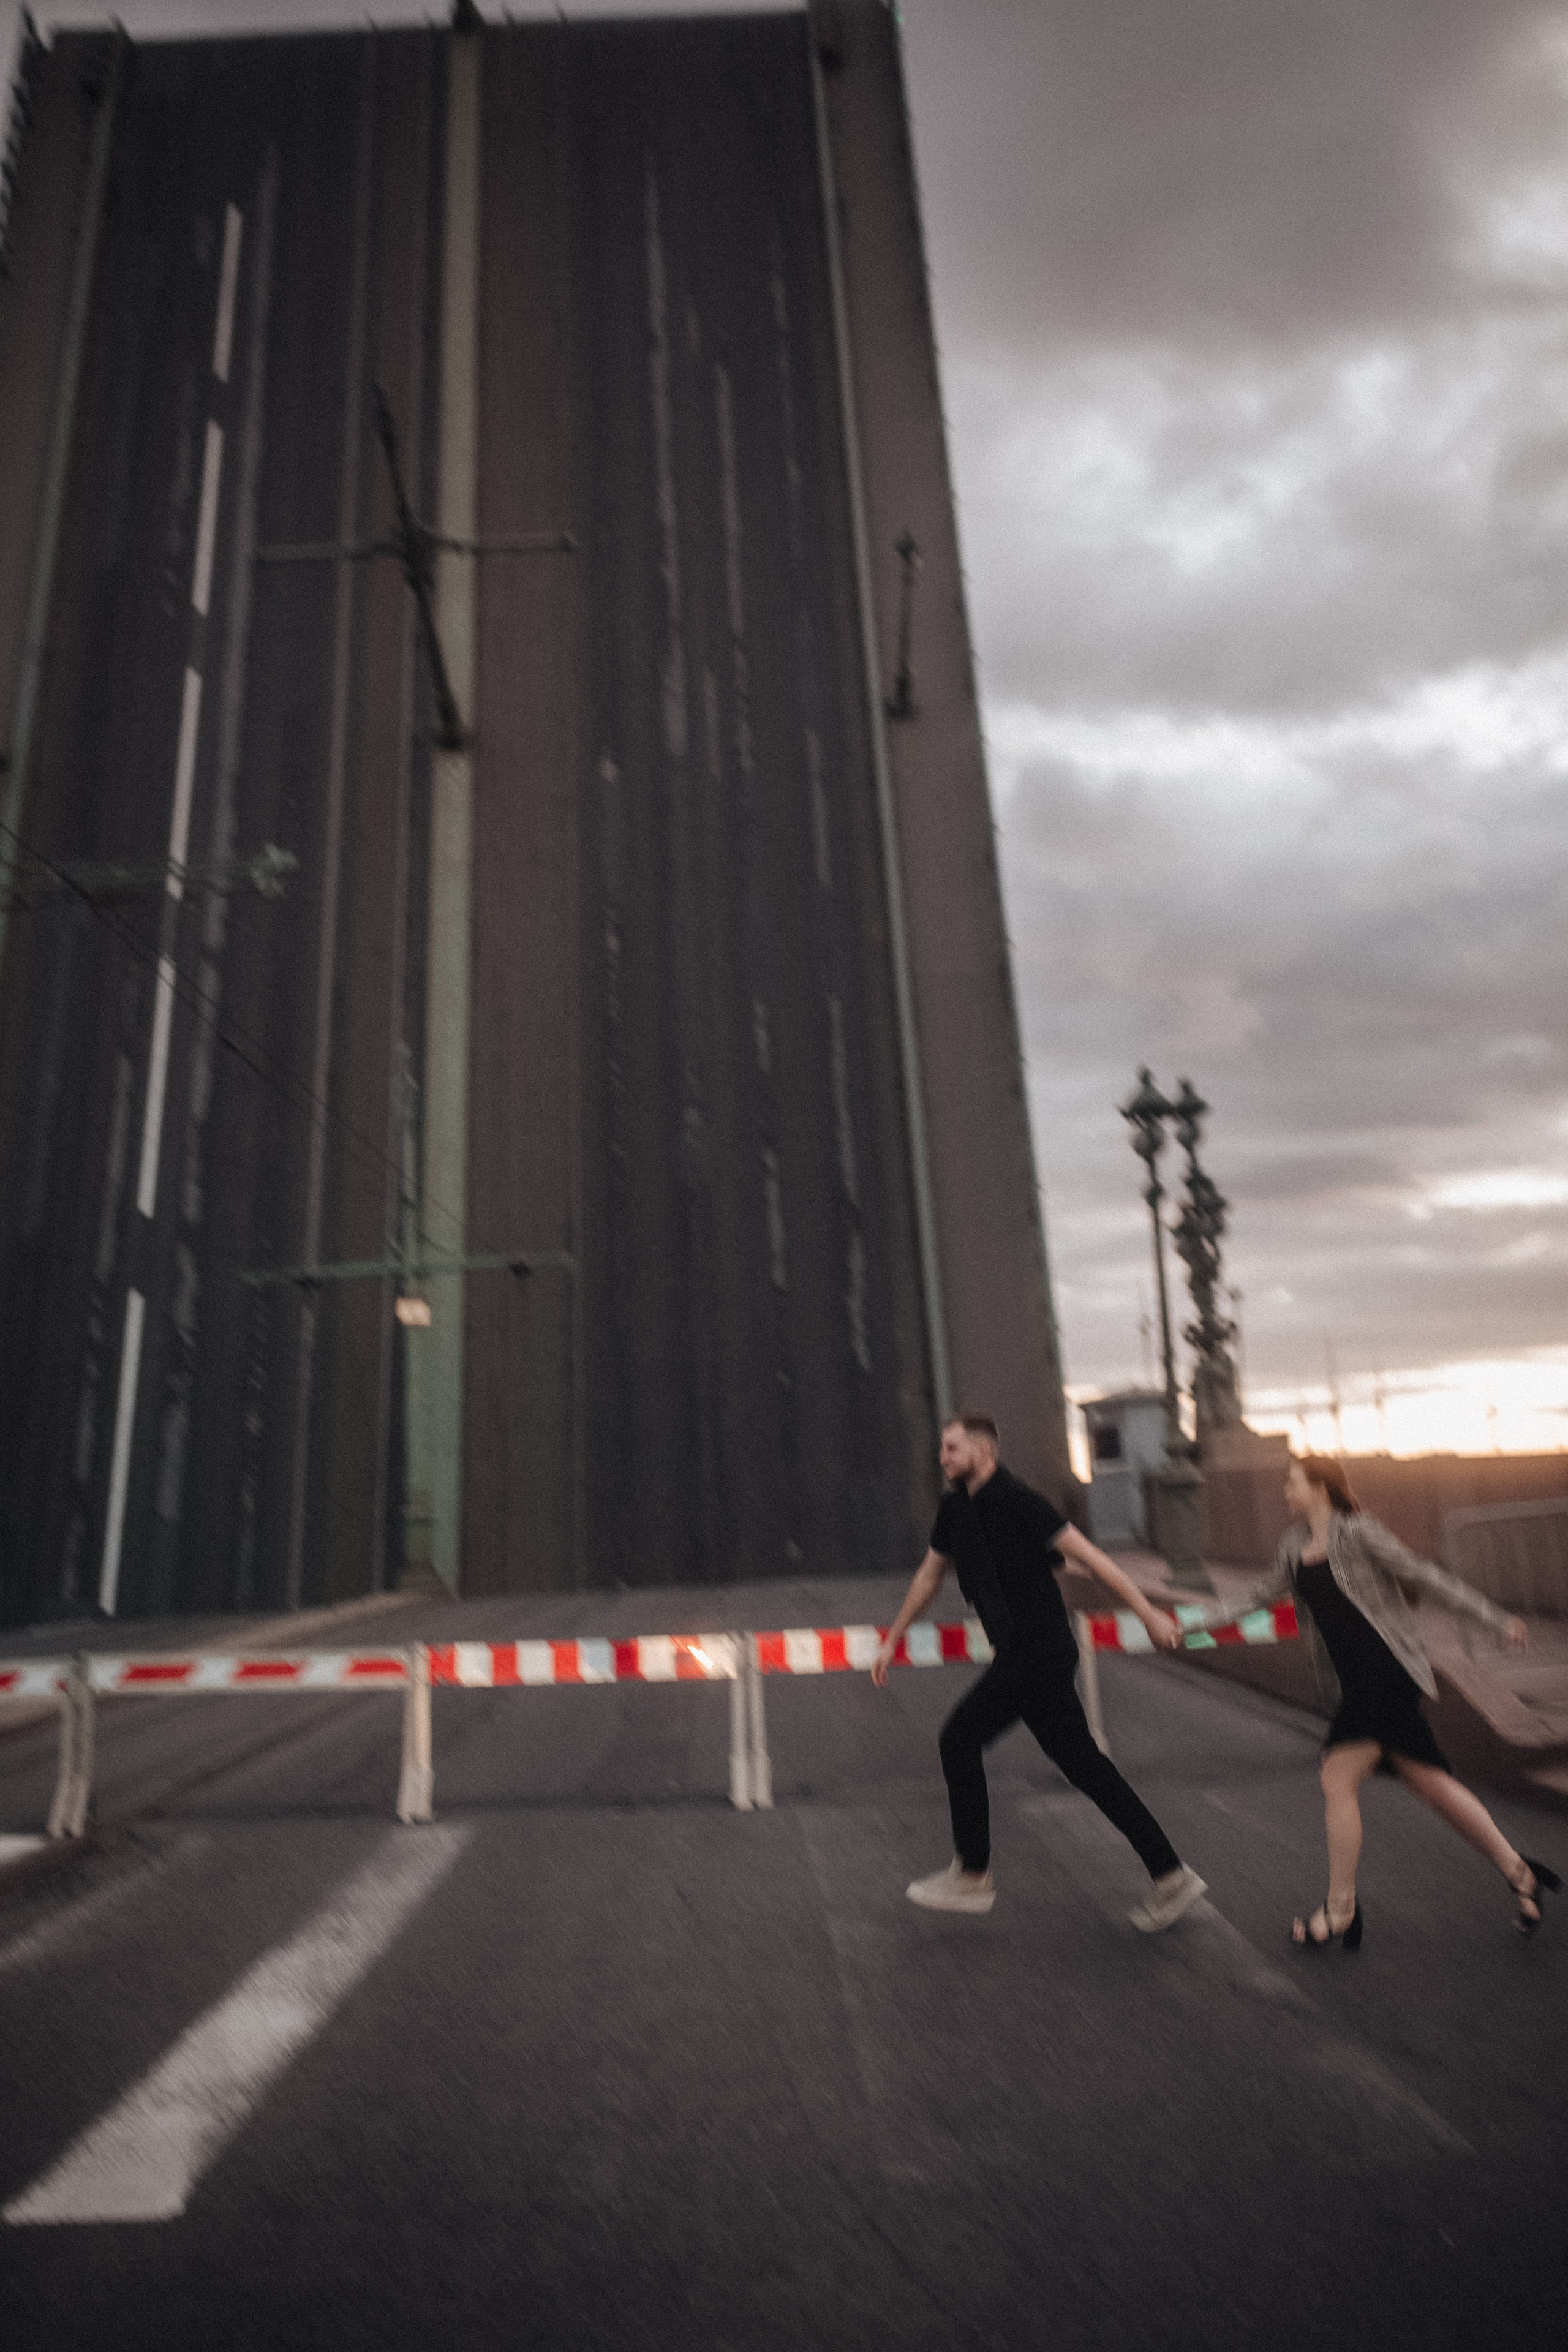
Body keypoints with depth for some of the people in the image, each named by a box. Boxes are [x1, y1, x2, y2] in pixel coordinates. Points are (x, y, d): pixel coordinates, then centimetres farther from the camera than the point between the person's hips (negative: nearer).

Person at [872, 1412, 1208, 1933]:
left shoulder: (1017, 1501, -16)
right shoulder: (956, 1508, 9)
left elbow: (1088, 1555, -17)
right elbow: (929, 1576, 20)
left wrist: (1150, 1615, -19)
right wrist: (891, 1641, 23)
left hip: (1037, 1653, -8)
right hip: (1020, 1655, 8)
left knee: (959, 1740, -1)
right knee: (1079, 1760, 11)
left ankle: (972, 1875, 15)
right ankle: (1170, 1875, 18)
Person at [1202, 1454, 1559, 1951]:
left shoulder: (1356, 1532, -13)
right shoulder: (1294, 1545, 10)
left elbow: (1422, 1575, -10)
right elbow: (1264, 1597, 19)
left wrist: (1495, 1618, -11)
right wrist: (1203, 1619, 17)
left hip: (1388, 1668, -7)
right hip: (1359, 1680, 7)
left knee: (1337, 1779, -7)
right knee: (1429, 1783, 12)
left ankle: (1340, 1910, 6)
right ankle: (1520, 1875, 28)